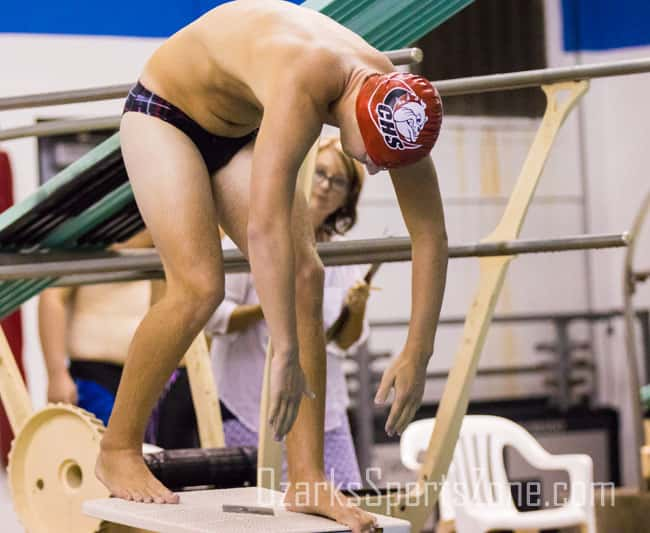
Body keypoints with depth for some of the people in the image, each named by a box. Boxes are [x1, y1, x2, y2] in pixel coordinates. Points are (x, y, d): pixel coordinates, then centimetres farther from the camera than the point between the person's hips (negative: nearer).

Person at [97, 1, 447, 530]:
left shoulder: (398, 103, -20)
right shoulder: (302, 88, -42)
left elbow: (432, 236, -11)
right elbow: (265, 228, -49)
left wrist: (417, 353, -12)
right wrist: (285, 356, -48)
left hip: (241, 131, 7)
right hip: (164, 111, -7)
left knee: (304, 277, -9)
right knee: (200, 286, -21)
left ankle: (307, 480, -7)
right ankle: (118, 450, -2)